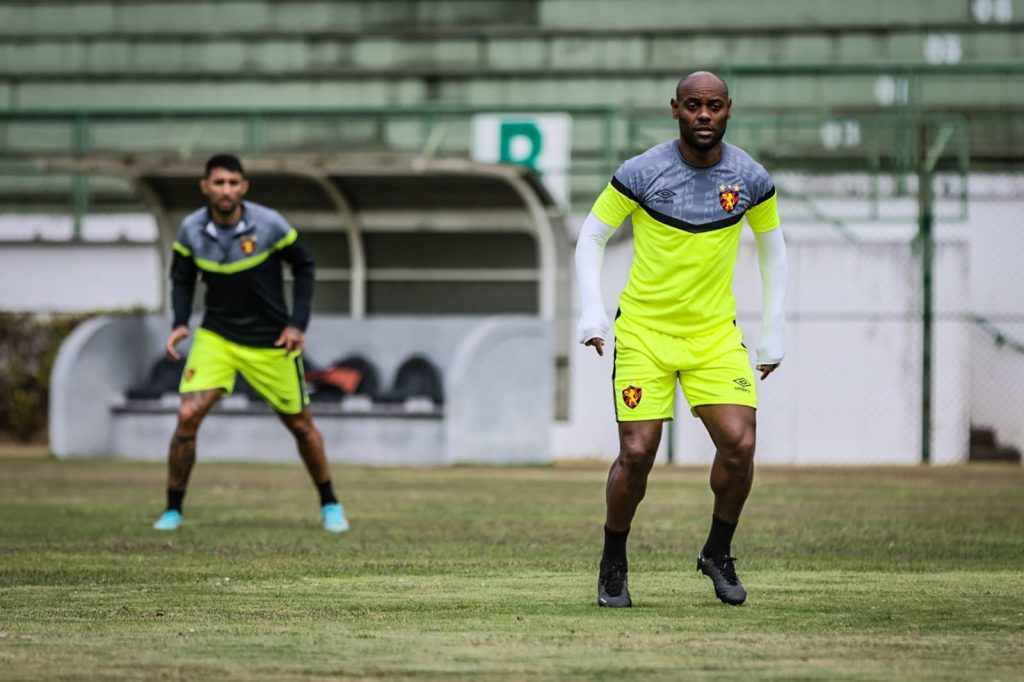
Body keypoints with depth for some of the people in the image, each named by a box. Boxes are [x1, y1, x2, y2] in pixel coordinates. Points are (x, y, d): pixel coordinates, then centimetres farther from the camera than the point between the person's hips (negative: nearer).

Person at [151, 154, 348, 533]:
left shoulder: (269, 225, -17)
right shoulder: (191, 230, -11)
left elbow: (304, 267, -4)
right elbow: (182, 279, 4)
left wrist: (298, 324, -10)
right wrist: (179, 323, -12)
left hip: (270, 341, -1)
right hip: (216, 336, 1)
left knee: (300, 424, 8)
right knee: (188, 416, -15)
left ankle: (330, 505, 30)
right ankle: (172, 510, 0)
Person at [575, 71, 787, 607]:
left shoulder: (750, 179, -3)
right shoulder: (641, 174, -11)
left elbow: (773, 249, 13)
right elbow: (591, 236, 1)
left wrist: (773, 333, 11)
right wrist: (592, 313, -11)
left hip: (715, 333, 2)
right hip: (644, 331, -2)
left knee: (739, 444, -14)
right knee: (637, 454, -9)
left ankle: (718, 553, 10)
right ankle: (613, 566, 13)